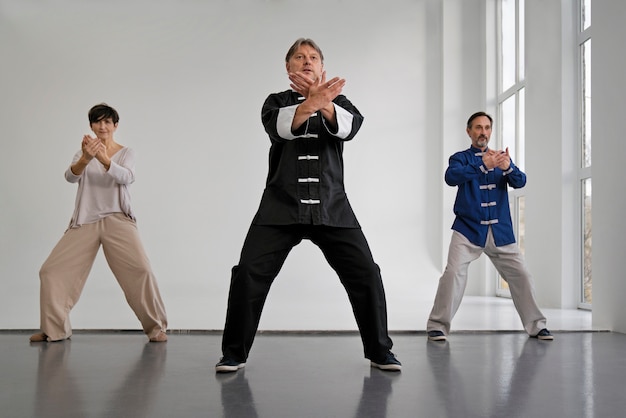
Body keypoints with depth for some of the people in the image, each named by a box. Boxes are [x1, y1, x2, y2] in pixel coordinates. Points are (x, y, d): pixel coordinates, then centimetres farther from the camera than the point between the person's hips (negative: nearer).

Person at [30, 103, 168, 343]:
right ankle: (55, 329, 13)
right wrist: (85, 159, -36)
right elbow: (71, 177, -13)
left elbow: (127, 177, -17)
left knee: (140, 270, -19)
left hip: (117, 219, -2)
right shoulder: (83, 153, 8)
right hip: (85, 221, 2)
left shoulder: (126, 153, 5)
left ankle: (156, 328, -5)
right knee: (51, 270, -3)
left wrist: (104, 159, -37)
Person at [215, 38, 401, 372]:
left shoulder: (337, 100, 11)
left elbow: (350, 126, -14)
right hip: (281, 206, -1)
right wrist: (309, 104, -37)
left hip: (331, 207, 1)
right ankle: (234, 353, 5)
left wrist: (323, 104, -35)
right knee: (248, 274, -11)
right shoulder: (277, 101, 9)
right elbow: (277, 126, -17)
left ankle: (379, 351, 12)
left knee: (366, 275, -5)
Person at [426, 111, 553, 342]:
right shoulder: (461, 158, 3)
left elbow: (520, 182, -4)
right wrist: (483, 166, -31)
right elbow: (451, 177, -19)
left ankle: (536, 325, 22)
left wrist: (508, 167, -26)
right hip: (468, 229, -3)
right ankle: (437, 326, -6)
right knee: (454, 273, -18)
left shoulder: (501, 158, 12)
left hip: (500, 232, 3)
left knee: (521, 275, 5)